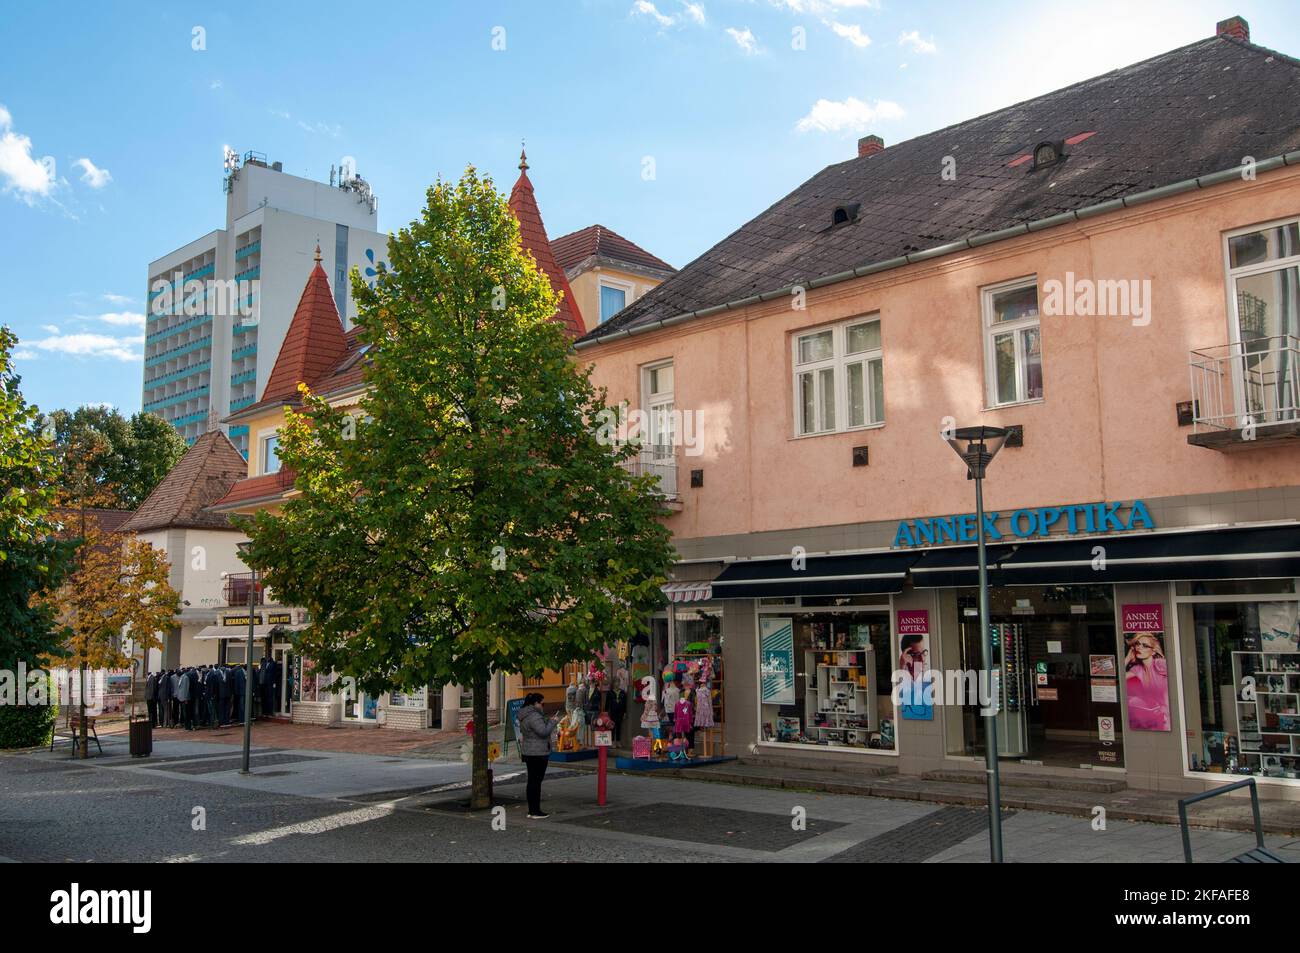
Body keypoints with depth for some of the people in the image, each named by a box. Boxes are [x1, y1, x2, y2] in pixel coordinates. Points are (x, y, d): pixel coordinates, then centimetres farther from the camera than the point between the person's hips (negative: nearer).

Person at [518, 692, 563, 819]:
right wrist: (553, 722, -10)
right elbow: (543, 731, -24)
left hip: (528, 752, 10)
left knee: (532, 780, 13)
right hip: (538, 753, -10)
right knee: (536, 781, -6)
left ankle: (531, 810, 17)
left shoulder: (525, 716, 14)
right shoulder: (534, 716, -19)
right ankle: (536, 811, -4)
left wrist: (548, 720, 12)